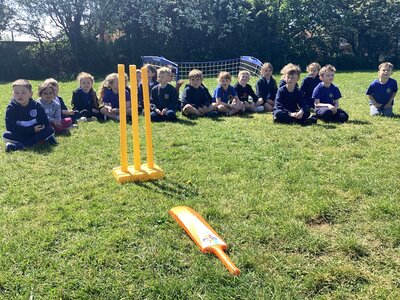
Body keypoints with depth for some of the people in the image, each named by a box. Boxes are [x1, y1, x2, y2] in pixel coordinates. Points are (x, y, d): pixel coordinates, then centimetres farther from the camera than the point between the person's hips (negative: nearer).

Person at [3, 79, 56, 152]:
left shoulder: (36, 106, -4)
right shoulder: (11, 108, -9)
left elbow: (45, 123, -3)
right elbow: (10, 127, -17)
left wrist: (38, 128, -22)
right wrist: (32, 129, -21)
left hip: (35, 133, 2)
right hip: (19, 134, -2)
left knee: (50, 130, -23)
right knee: (6, 135, -29)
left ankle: (20, 145, -32)